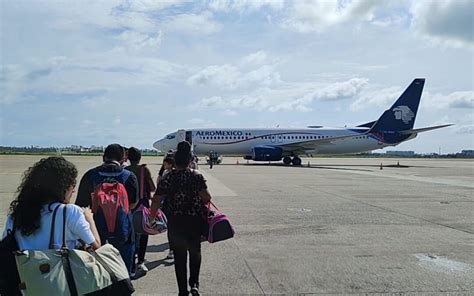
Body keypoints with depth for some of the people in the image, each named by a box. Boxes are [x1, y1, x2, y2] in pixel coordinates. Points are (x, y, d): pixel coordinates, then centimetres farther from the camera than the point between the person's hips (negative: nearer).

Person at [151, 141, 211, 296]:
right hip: (194, 220, -1)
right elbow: (206, 197, -18)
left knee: (179, 255, 12)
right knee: (195, 251, 22)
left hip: (175, 221, 1)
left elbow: (156, 200, -7)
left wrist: (152, 217, 5)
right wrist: (204, 203, 5)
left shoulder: (167, 178, -6)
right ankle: (194, 283, 13)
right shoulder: (197, 176, -9)